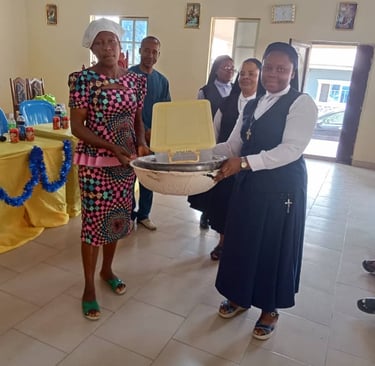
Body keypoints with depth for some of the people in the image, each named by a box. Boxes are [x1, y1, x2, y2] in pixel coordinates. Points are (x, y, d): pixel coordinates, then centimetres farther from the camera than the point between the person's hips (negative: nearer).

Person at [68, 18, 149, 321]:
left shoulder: (135, 80, 5)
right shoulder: (83, 79, -10)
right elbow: (77, 127, -12)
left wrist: (141, 143, -7)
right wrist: (112, 147, -22)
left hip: (126, 160, 5)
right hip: (95, 161, -5)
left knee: (117, 215, 15)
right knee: (94, 219, 2)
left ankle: (107, 269, 37)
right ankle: (89, 287, 19)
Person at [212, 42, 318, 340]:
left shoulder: (302, 104, -9)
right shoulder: (252, 106, 13)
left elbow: (291, 149, -21)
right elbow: (233, 145, 8)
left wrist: (245, 162, -29)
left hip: (282, 187, -6)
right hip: (249, 184, 6)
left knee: (274, 246, 7)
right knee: (242, 241, 14)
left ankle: (270, 310, 30)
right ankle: (240, 296, 37)